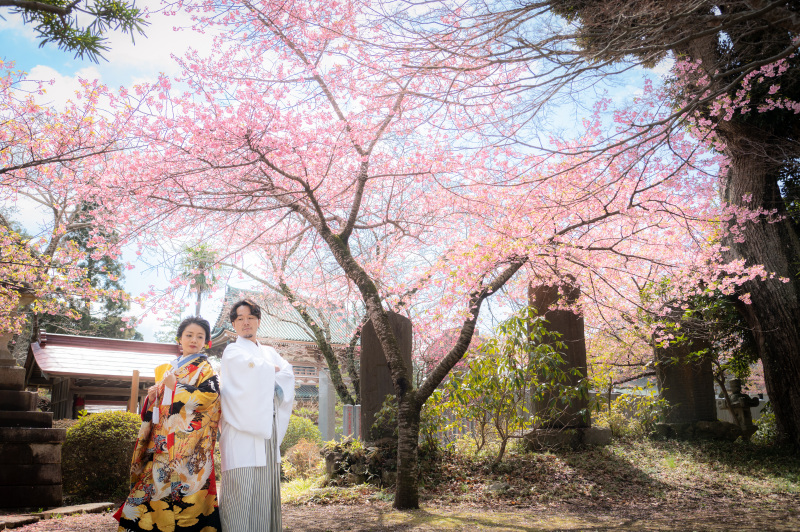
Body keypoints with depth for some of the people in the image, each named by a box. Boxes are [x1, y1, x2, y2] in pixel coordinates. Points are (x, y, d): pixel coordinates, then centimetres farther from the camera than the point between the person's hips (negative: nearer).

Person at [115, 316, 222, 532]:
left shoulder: (205, 369, 2)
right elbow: (155, 398, 24)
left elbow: (207, 396, -14)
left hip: (188, 440, -5)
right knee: (154, 481, 2)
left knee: (181, 483, -9)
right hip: (163, 438, 6)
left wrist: (175, 386, -9)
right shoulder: (168, 368, 20)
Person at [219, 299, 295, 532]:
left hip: (268, 429, 5)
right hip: (242, 430, -5)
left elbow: (288, 374, 7)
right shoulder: (232, 351, 7)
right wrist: (274, 369, 6)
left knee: (265, 492, 3)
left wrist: (272, 381, -9)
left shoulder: (269, 352, 23)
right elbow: (254, 368, -11)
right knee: (241, 489, -12)